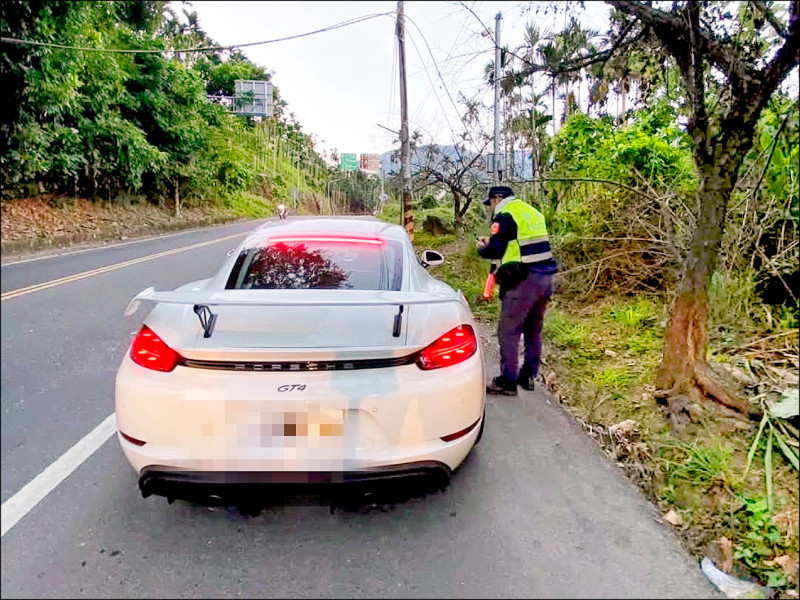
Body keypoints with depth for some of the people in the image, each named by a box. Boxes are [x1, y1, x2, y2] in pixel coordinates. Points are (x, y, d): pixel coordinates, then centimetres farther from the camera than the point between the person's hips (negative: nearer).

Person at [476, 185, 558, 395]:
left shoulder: (504, 215, -6)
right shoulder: (533, 212, 20)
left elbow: (494, 251, -12)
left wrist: (482, 247, 10)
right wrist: (492, 243, 24)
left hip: (524, 280, -9)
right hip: (546, 277, 9)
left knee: (508, 331, -1)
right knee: (533, 330, 17)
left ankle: (507, 382, 2)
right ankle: (528, 376, 26)